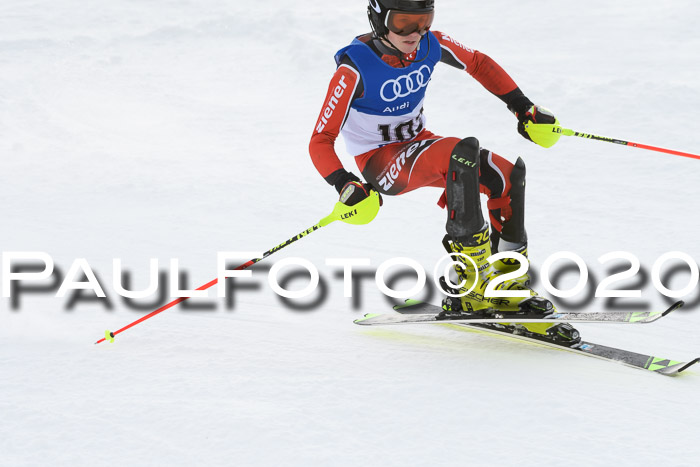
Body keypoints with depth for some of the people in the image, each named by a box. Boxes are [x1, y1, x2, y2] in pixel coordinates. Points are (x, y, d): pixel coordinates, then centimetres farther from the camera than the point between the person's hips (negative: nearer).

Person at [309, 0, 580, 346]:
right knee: (461, 151, -34)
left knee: (508, 175, -13)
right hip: (380, 162, -7)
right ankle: (471, 281, -28)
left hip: (417, 143, 7)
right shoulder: (354, 69, -24)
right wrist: (344, 185, -38)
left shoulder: (430, 45, -9)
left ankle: (508, 288, -1)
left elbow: (479, 64, 11)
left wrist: (523, 107, 7)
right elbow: (321, 141, -22)